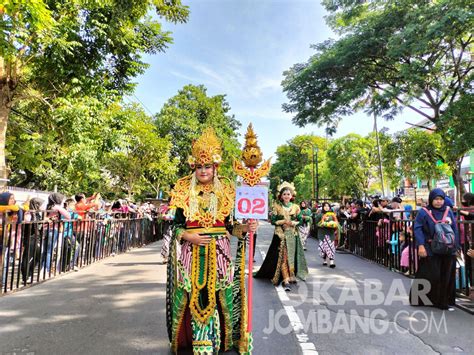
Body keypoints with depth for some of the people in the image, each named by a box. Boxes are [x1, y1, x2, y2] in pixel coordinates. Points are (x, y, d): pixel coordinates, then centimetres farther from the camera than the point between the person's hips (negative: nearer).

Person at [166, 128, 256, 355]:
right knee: (193, 294, 4)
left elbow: (228, 226, 6)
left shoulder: (224, 192, 5)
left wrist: (244, 229, -11)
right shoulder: (185, 193, 3)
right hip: (192, 251, 0)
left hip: (218, 251, 1)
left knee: (218, 294, 3)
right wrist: (189, 237, -13)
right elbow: (177, 225, 3)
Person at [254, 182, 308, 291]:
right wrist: (283, 221, -13)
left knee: (292, 256, 5)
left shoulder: (295, 207, 7)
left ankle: (291, 276, 22)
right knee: (283, 257, -7)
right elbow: (273, 221, -1)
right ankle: (286, 280, -7)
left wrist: (293, 223, -10)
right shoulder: (277, 207, 1)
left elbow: (300, 220, 8)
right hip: (281, 235, -2)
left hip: (293, 235, 2)